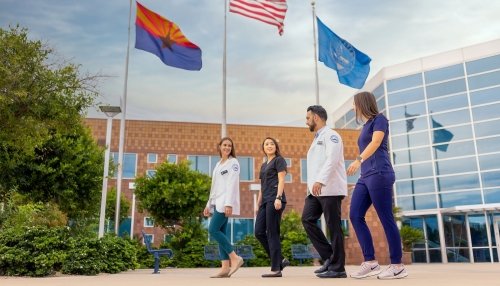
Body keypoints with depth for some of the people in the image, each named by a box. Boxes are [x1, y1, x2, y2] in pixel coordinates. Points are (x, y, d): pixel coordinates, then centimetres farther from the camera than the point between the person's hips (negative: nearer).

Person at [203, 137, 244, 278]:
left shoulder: (233, 162, -2)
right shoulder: (218, 164, 20)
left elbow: (232, 184, -13)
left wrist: (229, 203, -22)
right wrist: (209, 204, 19)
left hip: (226, 202, -8)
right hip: (218, 203, 8)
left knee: (213, 230, -16)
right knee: (220, 232, 2)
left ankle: (235, 258, -9)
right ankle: (225, 268, 2)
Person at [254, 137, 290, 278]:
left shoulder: (279, 160, 3)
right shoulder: (264, 165, 24)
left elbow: (281, 180, -8)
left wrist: (278, 198, -20)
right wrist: (258, 204, 18)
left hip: (274, 200, -8)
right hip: (265, 201, 8)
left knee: (272, 233, -8)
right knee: (259, 232, 1)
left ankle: (276, 269, -3)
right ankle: (280, 260, 10)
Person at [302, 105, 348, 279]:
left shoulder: (330, 135, -4)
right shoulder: (316, 139, 25)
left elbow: (332, 160, -19)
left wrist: (320, 181, -29)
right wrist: (311, 185, 15)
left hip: (330, 188, -9)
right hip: (316, 189, 9)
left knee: (333, 226, -5)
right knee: (307, 219, 0)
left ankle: (337, 267, 1)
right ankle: (329, 257, 6)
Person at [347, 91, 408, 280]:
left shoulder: (379, 119, 0)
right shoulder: (366, 125, 23)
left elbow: (376, 142, -17)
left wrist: (358, 160, -31)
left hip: (379, 174, -9)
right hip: (365, 176, 9)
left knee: (386, 219, -7)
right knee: (355, 215, -1)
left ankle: (397, 266, 1)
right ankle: (370, 262, 1)